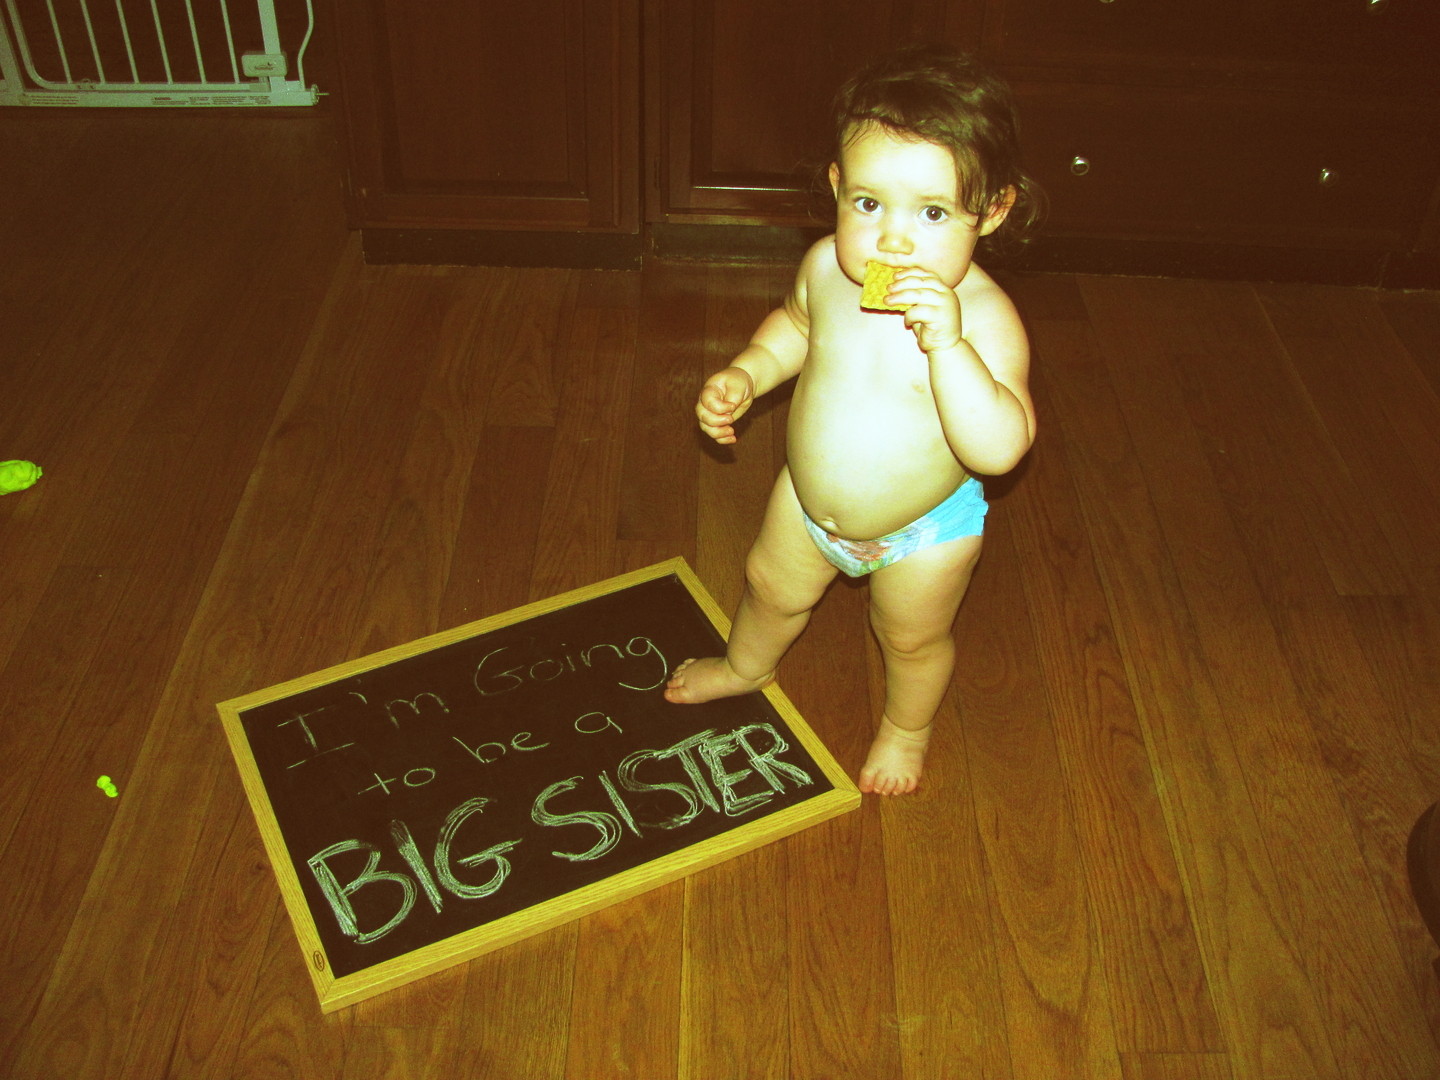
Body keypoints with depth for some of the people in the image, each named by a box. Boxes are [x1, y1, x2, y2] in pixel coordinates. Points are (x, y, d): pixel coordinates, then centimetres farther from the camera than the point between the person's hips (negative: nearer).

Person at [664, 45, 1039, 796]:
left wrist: (947, 343, -53)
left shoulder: (983, 317, -34)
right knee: (772, 587, 30)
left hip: (924, 530, -5)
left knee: (912, 638, 23)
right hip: (809, 500, 5)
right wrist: (744, 375, -10)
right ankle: (747, 667, 65)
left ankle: (906, 728, 58)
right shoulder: (826, 267, -18)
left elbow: (1000, 449, -44)